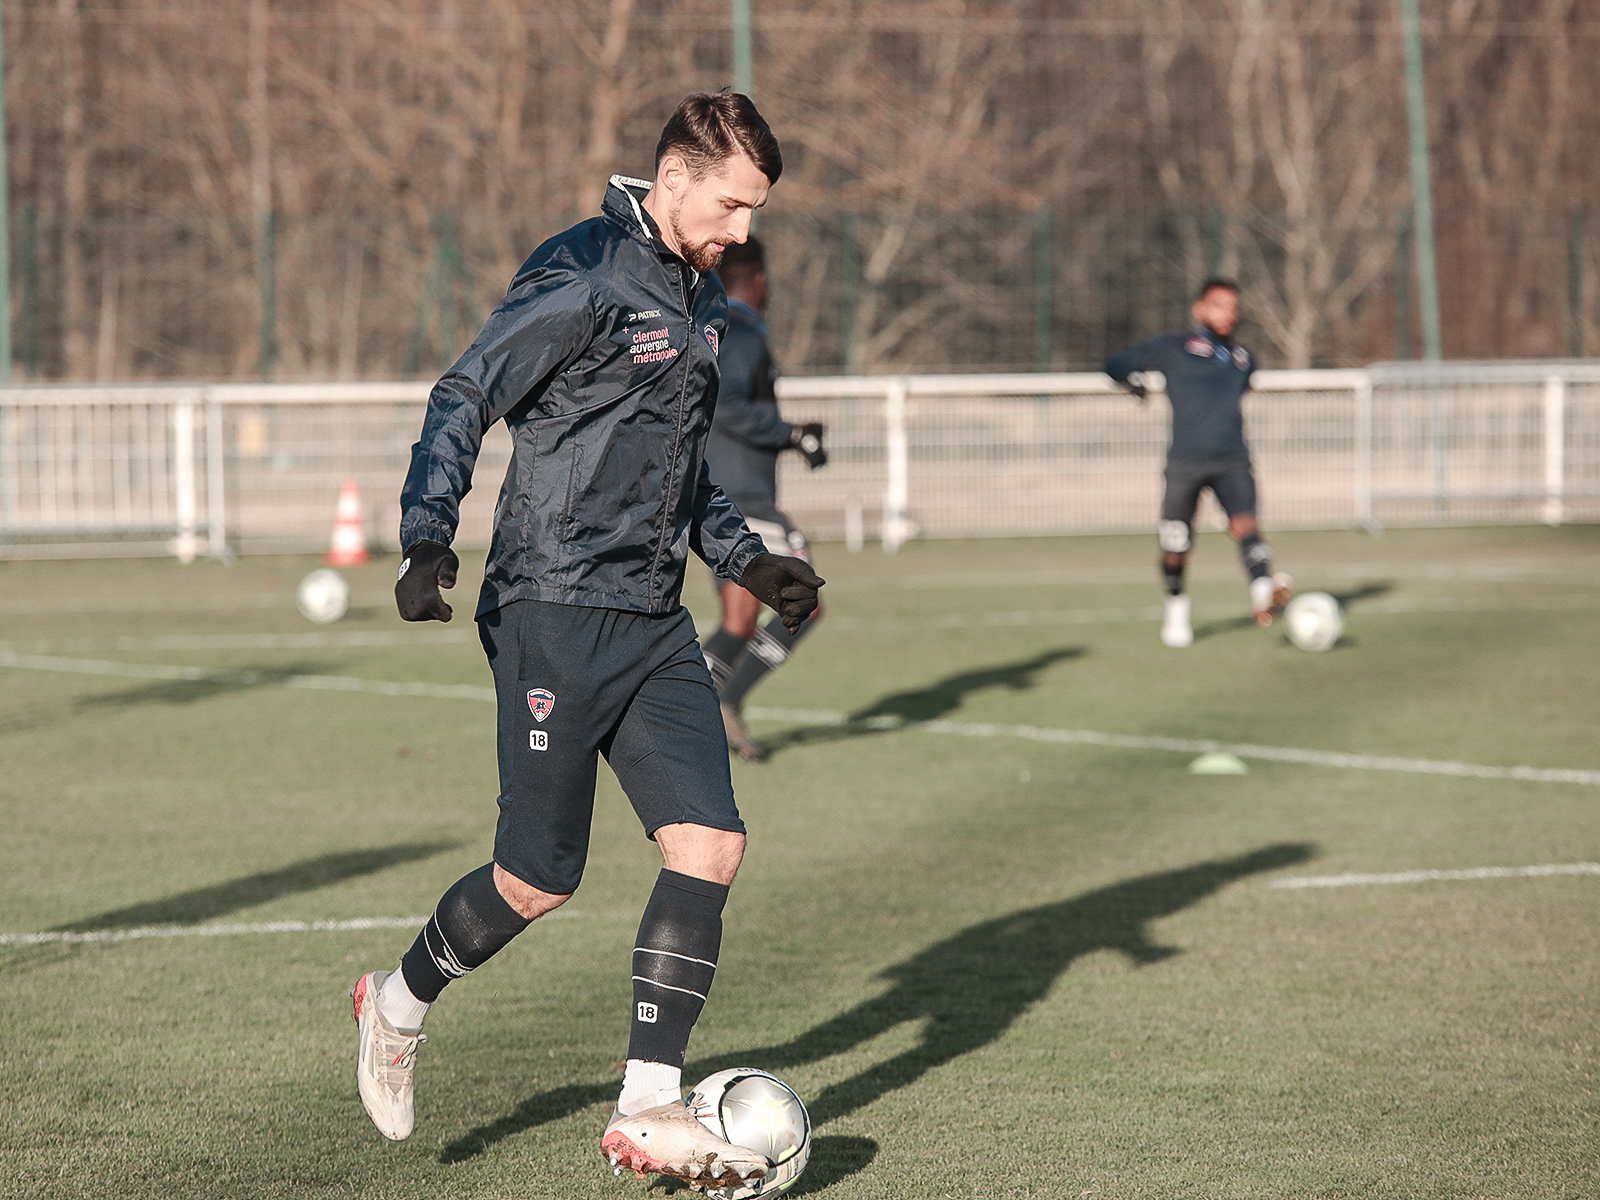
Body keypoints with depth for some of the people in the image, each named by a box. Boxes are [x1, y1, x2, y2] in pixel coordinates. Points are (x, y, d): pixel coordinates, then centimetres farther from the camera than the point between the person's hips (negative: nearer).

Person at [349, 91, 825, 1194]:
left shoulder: (703, 299, 16)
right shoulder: (582, 277, -11)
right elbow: (464, 400, -13)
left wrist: (747, 560, 26)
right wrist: (429, 538, -24)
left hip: (656, 625, 8)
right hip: (557, 614, -8)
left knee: (711, 845, -6)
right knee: (541, 881, -3)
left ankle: (648, 1111, -2)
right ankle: (401, 1003, 26)